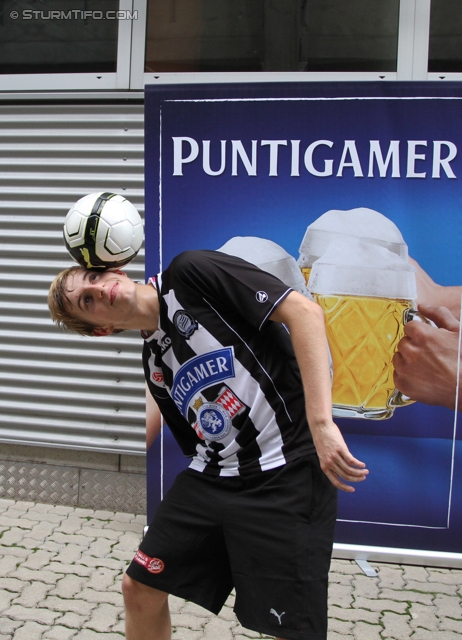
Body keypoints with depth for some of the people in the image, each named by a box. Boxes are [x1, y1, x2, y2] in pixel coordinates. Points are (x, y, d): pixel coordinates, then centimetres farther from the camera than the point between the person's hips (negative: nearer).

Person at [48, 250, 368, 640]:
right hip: (211, 477, 8)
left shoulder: (191, 274, -9)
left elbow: (304, 310, -18)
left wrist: (321, 423, -25)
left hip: (284, 472, -8)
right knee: (139, 588, 15)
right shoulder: (153, 363, 13)